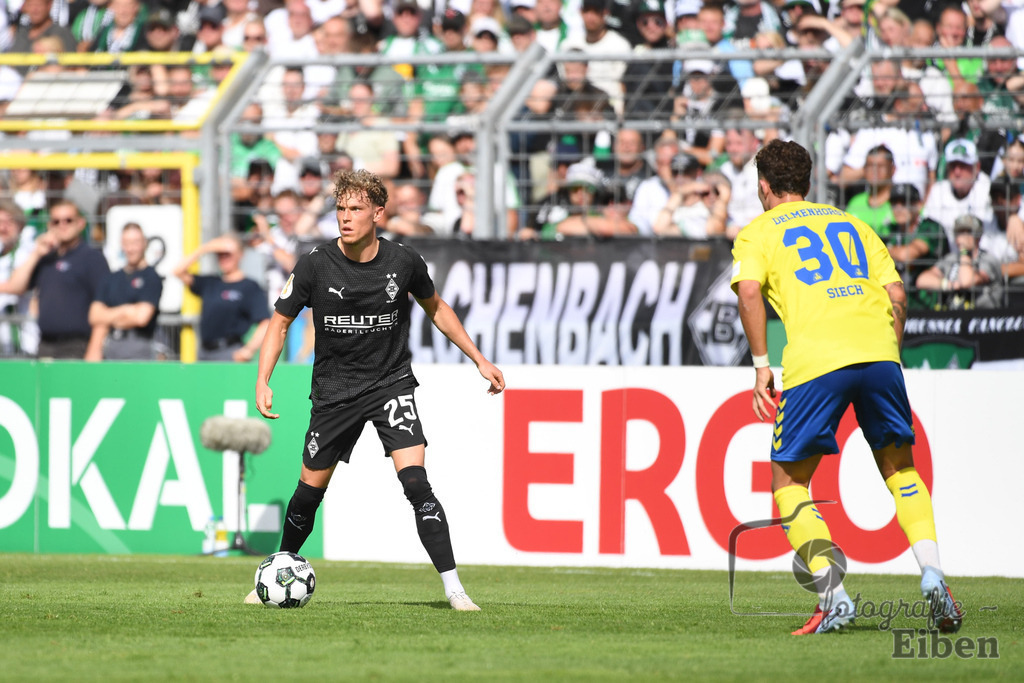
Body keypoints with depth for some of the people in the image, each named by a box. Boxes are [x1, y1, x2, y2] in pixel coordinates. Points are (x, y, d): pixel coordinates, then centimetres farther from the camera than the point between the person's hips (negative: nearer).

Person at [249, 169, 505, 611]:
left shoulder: (404, 263, -9)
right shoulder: (316, 266, -12)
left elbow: (435, 308, 12)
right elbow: (280, 322, -1)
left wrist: (479, 359, 13)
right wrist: (263, 382, -14)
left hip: (391, 384, -1)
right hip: (334, 389, 1)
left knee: (415, 480, -18)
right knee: (310, 488, 7)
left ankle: (453, 588, -18)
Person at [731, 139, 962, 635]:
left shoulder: (757, 232, 17)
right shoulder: (849, 223, 27)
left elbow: (749, 289, -4)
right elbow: (896, 293, 17)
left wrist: (761, 365, -2)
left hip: (814, 361, -3)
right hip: (877, 349, 3)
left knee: (789, 480, 9)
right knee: (899, 468, 19)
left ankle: (833, 594, -8)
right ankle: (932, 573, -2)